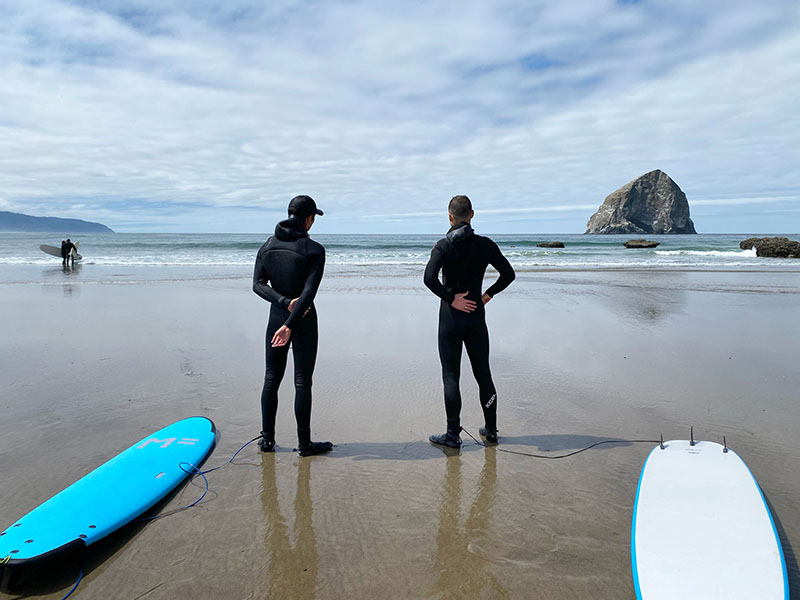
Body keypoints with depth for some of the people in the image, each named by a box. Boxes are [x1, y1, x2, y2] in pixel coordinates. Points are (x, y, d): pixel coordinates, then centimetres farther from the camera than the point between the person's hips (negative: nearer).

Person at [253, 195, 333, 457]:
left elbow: (258, 284, -2)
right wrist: (290, 324, -19)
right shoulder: (314, 250, -13)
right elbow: (309, 291, -19)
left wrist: (284, 302, -11)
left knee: (271, 378, 14)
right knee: (302, 382, 3)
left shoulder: (268, 245, 3)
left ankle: (267, 438, 23)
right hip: (304, 321, -5)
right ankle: (304, 444, 12)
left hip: (276, 317, 5)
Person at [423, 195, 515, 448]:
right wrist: (488, 294, 10)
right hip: (477, 316, 4)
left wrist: (451, 299, -13)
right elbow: (508, 274, 5)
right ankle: (491, 430, 24)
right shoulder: (485, 245, 1)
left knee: (451, 376, 3)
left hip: (451, 317, -3)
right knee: (483, 373, 14)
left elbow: (429, 278, -22)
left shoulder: (444, 245, -10)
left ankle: (453, 435, 7)